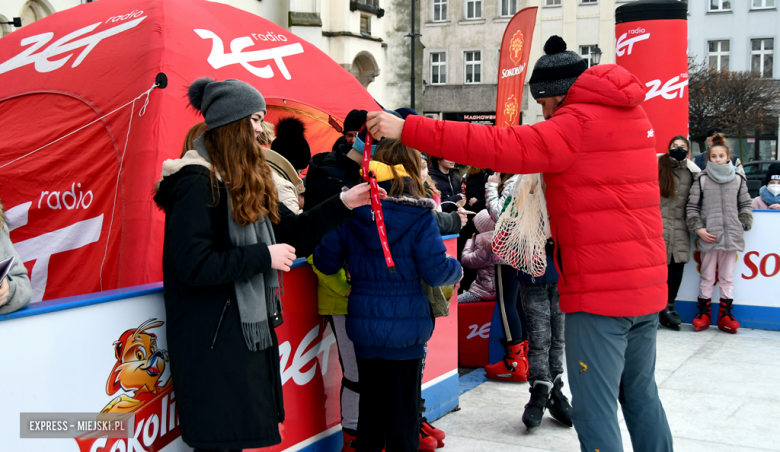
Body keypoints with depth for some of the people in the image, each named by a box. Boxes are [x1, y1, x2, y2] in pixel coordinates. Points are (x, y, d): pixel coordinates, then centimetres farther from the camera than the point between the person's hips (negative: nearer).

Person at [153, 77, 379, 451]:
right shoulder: (197, 182, -15)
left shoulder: (247, 181, 14)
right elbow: (194, 266, -23)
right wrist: (264, 256, -18)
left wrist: (343, 205, 6)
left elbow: (293, 231, 16)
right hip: (212, 342, -9)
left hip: (251, 332, 9)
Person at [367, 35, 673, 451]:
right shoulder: (631, 115, 14)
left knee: (595, 409, -1)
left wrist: (407, 130, -22)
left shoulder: (580, 123, -12)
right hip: (646, 285, 9)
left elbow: (504, 147, -21)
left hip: (600, 291, -9)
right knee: (641, 394, 20)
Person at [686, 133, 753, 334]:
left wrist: (743, 225, 1)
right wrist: (698, 228, -7)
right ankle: (704, 313, 15)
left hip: (732, 236, 2)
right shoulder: (701, 179, 1)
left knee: (727, 276, 8)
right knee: (707, 276, 7)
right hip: (708, 236, -1)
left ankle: (725, 314, 16)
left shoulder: (738, 179, 7)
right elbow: (692, 207, 2)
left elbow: (745, 205, 14)